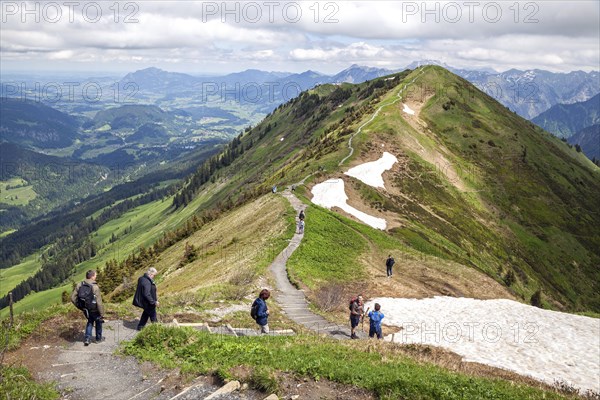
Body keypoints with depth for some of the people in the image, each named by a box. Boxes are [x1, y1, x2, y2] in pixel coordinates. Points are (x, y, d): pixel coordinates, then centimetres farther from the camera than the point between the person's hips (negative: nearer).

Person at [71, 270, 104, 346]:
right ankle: (99, 338, 35)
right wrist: (102, 314, -13)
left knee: (90, 321, 28)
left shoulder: (79, 285, -9)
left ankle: (87, 338, 19)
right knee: (98, 321, 22)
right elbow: (99, 302, -23)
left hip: (85, 309, 4)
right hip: (94, 309, -4)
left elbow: (73, 298, -3)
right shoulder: (95, 287, -24)